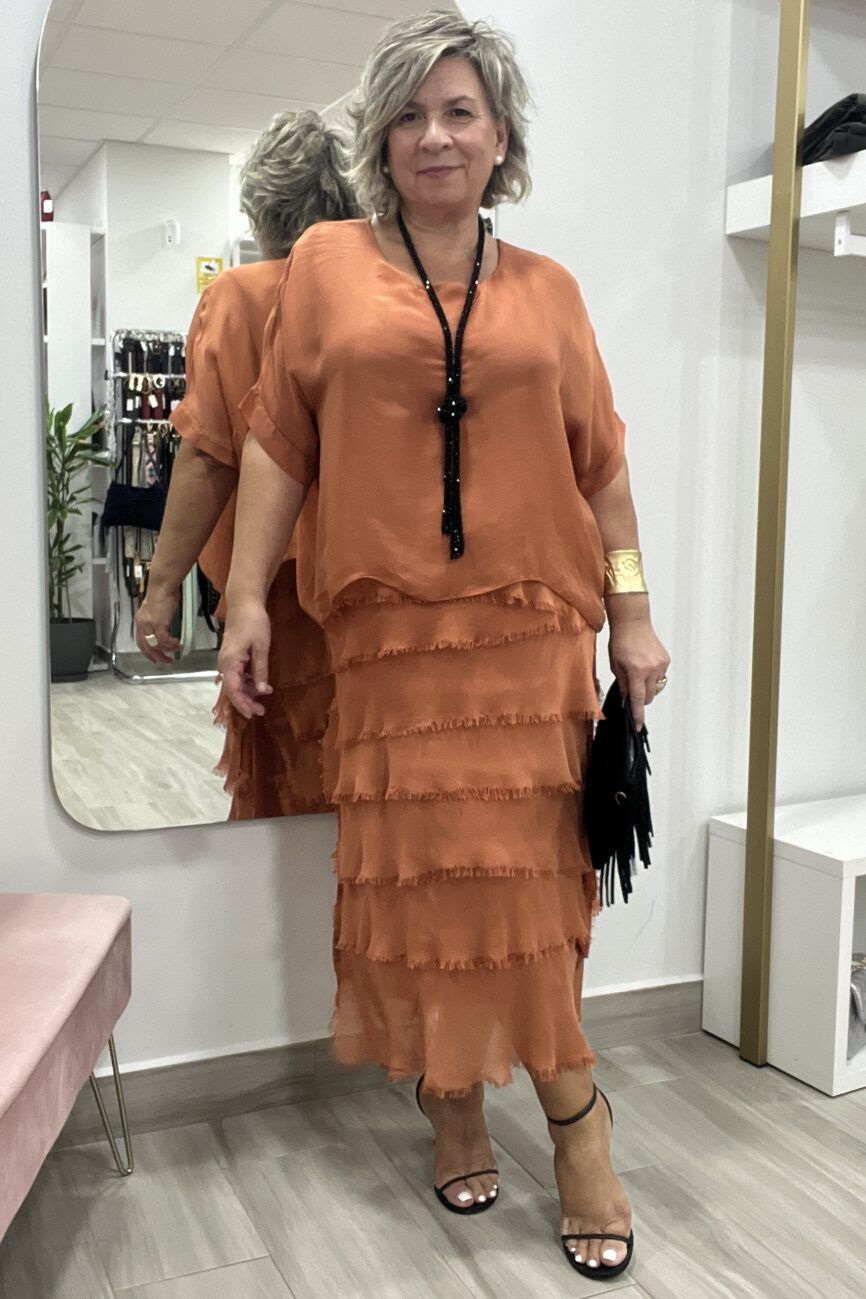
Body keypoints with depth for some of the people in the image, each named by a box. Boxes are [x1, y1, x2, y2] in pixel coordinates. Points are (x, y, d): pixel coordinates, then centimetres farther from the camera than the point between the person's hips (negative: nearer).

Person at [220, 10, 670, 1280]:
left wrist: (633, 614, 7)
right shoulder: (328, 264, 7)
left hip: (529, 635, 1)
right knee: (416, 876, 5)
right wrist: (250, 597, -2)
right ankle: (455, 1103, 25)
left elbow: (600, 463, 10)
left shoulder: (546, 289, 9)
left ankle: (569, 1116, 22)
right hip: (389, 634, 0)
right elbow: (279, 446, 4)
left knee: (522, 877, 4)